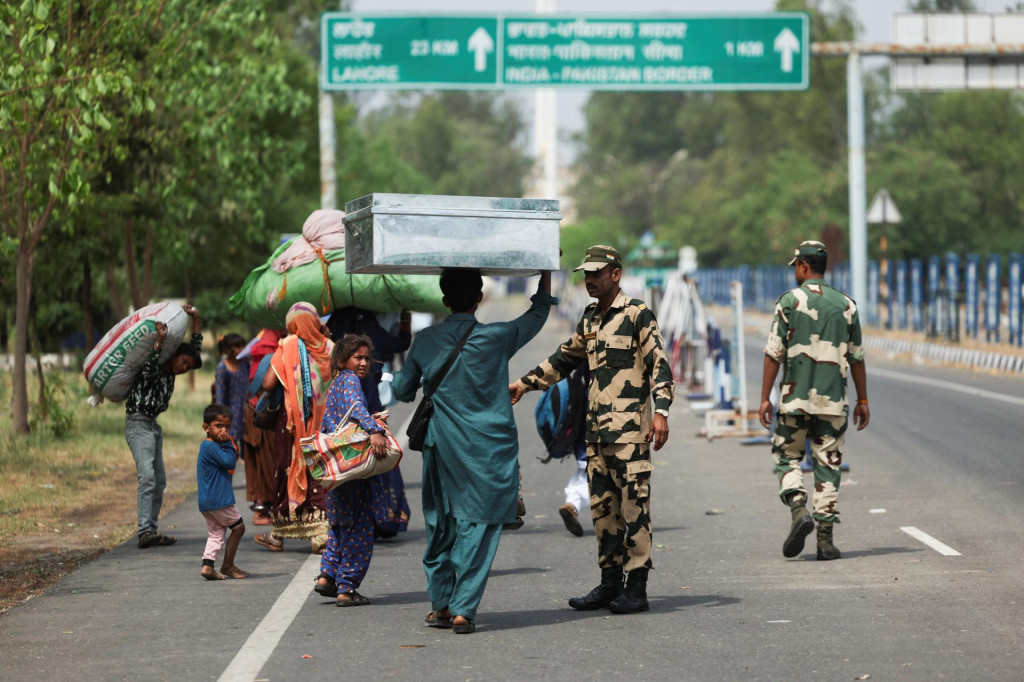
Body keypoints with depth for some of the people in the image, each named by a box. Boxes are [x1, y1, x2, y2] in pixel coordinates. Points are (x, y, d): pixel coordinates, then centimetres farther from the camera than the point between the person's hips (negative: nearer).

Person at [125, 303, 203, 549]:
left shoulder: (170, 374, 13)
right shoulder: (153, 371, -9)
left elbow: (195, 348, 17)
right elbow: (149, 368, -34)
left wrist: (195, 319, 10)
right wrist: (159, 343, -41)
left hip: (153, 426, 10)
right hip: (138, 424, -10)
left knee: (159, 480, 8)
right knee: (147, 476, -22)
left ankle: (151, 530, 10)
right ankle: (145, 531, -30)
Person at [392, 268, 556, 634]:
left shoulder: (425, 340, 1)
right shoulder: (497, 337, -6)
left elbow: (402, 390, 14)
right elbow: (538, 312, 12)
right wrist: (546, 272, 25)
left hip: (442, 446, 3)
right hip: (489, 449, -3)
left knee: (441, 524, 13)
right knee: (478, 525, -1)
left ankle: (440, 604, 19)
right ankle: (463, 609, -7)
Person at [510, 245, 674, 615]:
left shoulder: (637, 313, -5)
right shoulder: (590, 319, 17)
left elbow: (659, 363, -10)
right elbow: (564, 358, 30)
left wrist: (660, 410, -19)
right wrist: (525, 383, 28)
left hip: (629, 425, -8)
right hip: (596, 426, 8)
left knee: (633, 504, -7)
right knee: (602, 505, 8)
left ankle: (636, 588, -4)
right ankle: (610, 582, 15)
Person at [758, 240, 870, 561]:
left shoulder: (789, 301, -3)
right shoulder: (846, 305, 5)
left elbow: (774, 353, -6)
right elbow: (856, 358, 8)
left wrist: (765, 398, -3)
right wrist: (862, 400, 15)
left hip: (795, 398, -2)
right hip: (832, 401, 2)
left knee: (787, 457, 13)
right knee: (828, 466, 6)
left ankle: (799, 510, -12)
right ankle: (825, 539, 2)